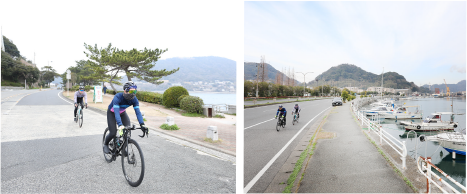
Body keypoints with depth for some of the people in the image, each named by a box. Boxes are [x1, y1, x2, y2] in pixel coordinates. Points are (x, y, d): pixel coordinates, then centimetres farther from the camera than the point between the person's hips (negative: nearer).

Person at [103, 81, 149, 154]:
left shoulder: (134, 99, -25)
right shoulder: (118, 97, -37)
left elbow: (138, 112, -32)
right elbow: (116, 112, -45)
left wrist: (142, 124, -46)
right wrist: (120, 125, -59)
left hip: (122, 113, 4)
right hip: (112, 113, -3)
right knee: (113, 133, -12)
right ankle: (105, 144, 21)